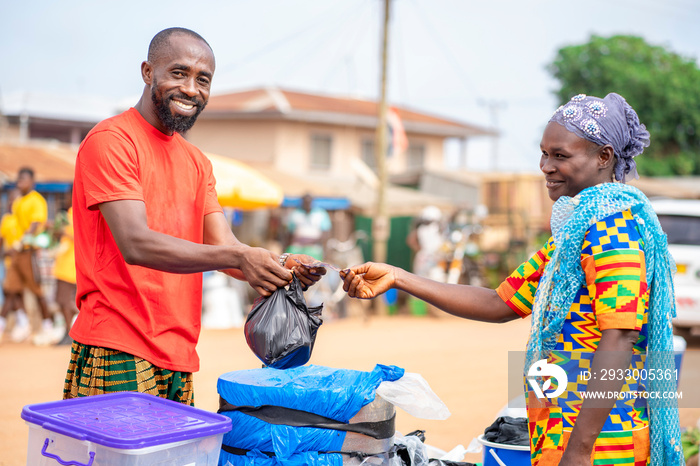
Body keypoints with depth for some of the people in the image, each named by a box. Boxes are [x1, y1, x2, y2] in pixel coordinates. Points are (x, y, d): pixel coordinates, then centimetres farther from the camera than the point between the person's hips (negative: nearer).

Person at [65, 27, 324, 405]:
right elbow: (136, 244, -20)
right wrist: (238, 256, -28)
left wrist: (284, 267, -14)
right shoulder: (111, 140, -8)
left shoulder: (197, 162, 17)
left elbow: (223, 246, 7)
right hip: (118, 354, -7)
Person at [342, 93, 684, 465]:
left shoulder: (612, 224, -14)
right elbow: (500, 304, 15)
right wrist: (397, 278, 8)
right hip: (561, 433, 9)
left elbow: (618, 339, -22)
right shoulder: (574, 227, 17)